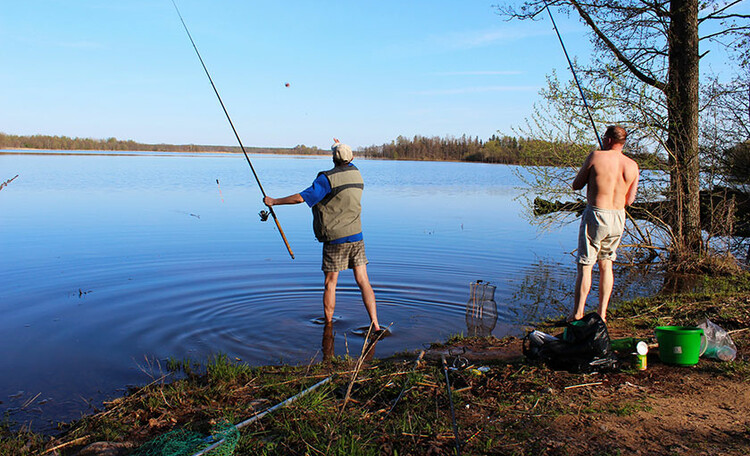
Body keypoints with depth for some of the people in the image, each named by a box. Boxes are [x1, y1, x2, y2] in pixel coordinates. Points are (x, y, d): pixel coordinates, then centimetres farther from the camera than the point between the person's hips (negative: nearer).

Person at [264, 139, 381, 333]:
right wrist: (343, 151, 44)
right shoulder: (356, 173, 7)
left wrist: (274, 201, -3)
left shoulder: (328, 178, -12)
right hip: (356, 236, 5)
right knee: (363, 281, 3)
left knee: (330, 283, 7)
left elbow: (301, 197, -14)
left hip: (335, 238, -5)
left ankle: (328, 325, 17)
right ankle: (375, 325, -3)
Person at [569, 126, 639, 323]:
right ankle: (602, 314, 18)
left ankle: (577, 314, 3)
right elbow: (629, 200, 7)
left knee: (585, 265, 1)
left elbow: (576, 185, -1)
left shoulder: (596, 157, -9)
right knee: (606, 264, 16)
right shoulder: (632, 165, 3)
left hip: (595, 214, -5)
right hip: (618, 218, 5)